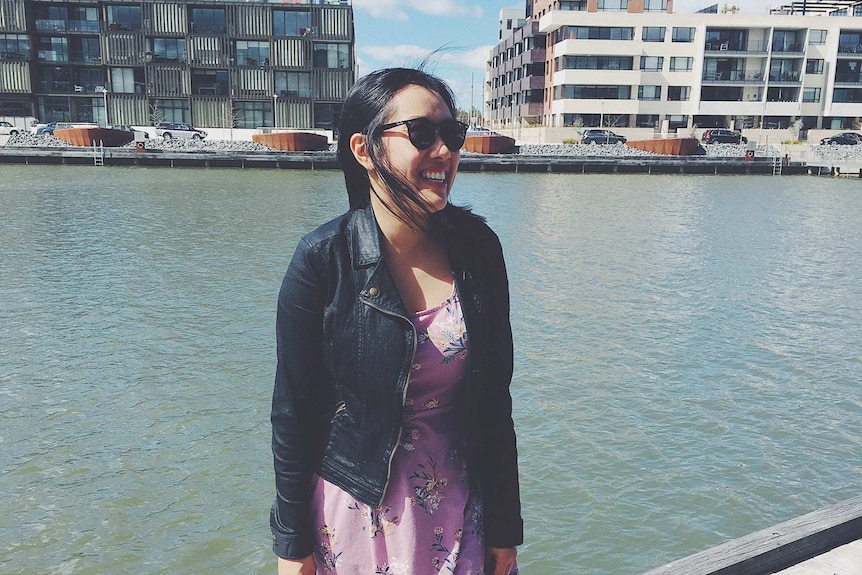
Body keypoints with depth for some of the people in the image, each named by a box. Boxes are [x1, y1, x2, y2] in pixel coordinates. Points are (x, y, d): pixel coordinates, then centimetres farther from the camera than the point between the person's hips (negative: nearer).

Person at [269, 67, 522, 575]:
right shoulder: (323, 260, -17)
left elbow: (495, 400, -2)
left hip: (461, 508, 3)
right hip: (356, 509, -2)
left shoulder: (478, 247, -7)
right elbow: (294, 412, -9)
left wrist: (504, 525, 3)